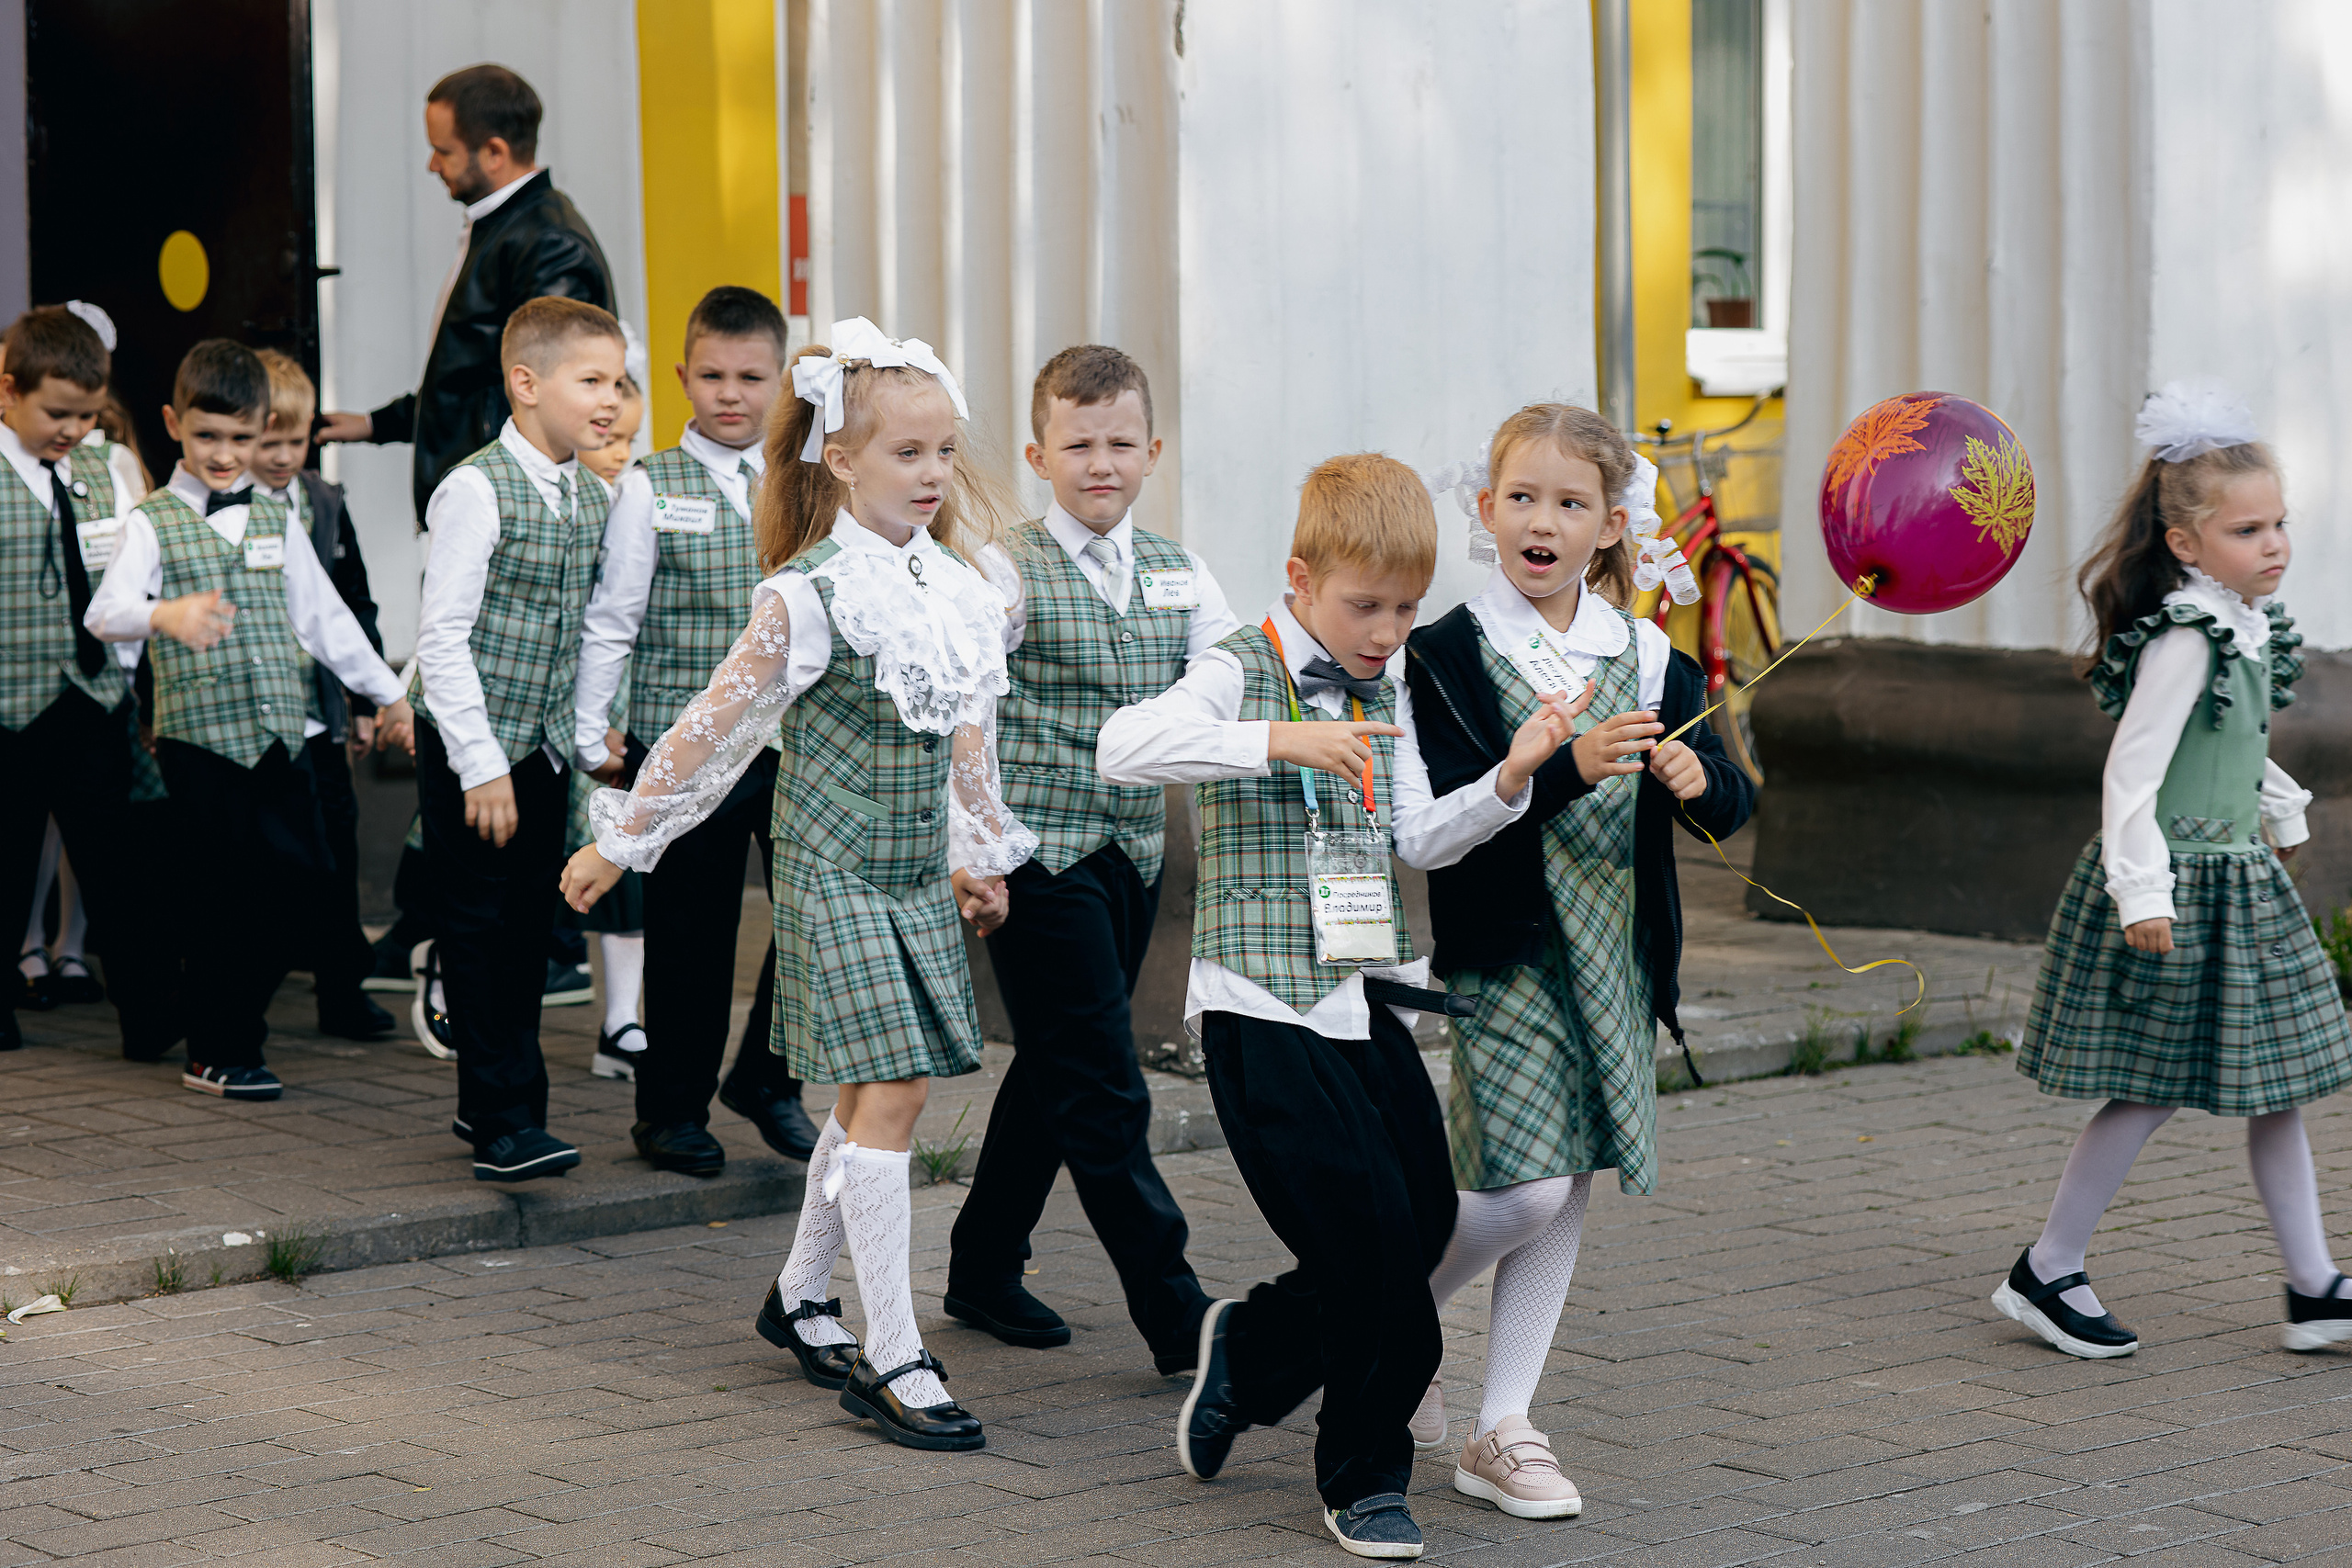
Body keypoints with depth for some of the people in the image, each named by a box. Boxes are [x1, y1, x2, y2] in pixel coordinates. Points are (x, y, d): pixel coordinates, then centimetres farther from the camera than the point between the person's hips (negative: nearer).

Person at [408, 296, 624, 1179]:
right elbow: (443, 635, -18)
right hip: (472, 748, -7)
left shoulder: (595, 499, 7)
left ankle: (486, 1101, 24)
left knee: (528, 926, 12)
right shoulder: (478, 490, -16)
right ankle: (506, 1126, -3)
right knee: (480, 930, -4)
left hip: (546, 749, 7)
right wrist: (482, 767, -19)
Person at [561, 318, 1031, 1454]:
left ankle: (799, 1299, 31)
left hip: (919, 878, 7)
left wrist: (981, 853, 24)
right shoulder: (808, 597, -14)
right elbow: (715, 726, -7)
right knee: (889, 1094, -13)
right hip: (836, 877, -7)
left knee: (871, 1097, 12)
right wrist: (620, 841, -2)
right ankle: (893, 1360, -10)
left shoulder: (954, 589, 5)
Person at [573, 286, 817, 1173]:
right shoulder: (652, 491, -2)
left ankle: (767, 1079, 21)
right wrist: (593, 734, -2)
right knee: (690, 931, 3)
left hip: (799, 741, 3)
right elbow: (611, 622, 0)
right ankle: (672, 1110, 18)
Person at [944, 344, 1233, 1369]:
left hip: (1132, 854, 7)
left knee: (1054, 1069, 16)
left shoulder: (1178, 576, 10)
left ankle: (984, 1270, 30)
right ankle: (1177, 1318, -5)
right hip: (1040, 853, -6)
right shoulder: (1008, 574, -7)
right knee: (1102, 1092, -7)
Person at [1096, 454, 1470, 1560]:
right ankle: (1363, 1479, 8)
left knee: (1423, 1229, 6)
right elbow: (1123, 747, -28)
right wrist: (1276, 740, -35)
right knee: (1371, 1242, -10)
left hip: (1370, 1008, 7)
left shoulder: (1391, 692, 13)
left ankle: (1246, 1351, 30)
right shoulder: (1243, 674, -8)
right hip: (1265, 1012, -7)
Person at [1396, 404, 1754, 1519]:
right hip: (1506, 958, -5)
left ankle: (1503, 1432, 16)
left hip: (1617, 958, 5)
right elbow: (1421, 838, -16)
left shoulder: (1645, 657, 6)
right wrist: (1561, 772, -27)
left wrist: (1696, 778, -18)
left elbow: (1733, 806, 6)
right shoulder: (1444, 658, -7)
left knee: (1569, 1191, 7)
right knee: (1527, 1190, -13)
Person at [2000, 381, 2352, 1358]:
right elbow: (2132, 768, -23)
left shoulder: (2247, 628, 8)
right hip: (2181, 883, -9)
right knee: (2153, 1091, -3)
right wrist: (2140, 888, -27)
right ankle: (2045, 1275, 10)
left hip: (2238, 877, 9)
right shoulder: (2186, 639, -20)